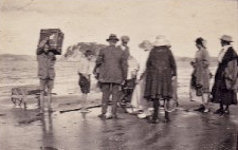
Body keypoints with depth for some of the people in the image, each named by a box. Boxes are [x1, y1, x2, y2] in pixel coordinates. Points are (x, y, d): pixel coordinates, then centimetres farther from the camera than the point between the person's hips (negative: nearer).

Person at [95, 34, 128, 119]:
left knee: (105, 94, 7)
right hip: (117, 77, 0)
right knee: (115, 95, 6)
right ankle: (113, 113, 6)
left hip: (105, 76, 0)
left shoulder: (103, 51, 0)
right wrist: (124, 78, 8)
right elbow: (124, 66, 2)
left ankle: (103, 113, 6)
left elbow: (98, 62, -1)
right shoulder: (121, 52, 2)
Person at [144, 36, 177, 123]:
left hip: (154, 75, 0)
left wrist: (148, 74, 15)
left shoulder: (153, 51, 3)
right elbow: (173, 63, 2)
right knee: (166, 95, 8)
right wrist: (174, 74, 7)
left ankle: (155, 117, -6)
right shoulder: (168, 51, 3)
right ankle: (166, 116, 12)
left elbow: (148, 63, 5)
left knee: (155, 94, 0)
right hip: (166, 75, 0)